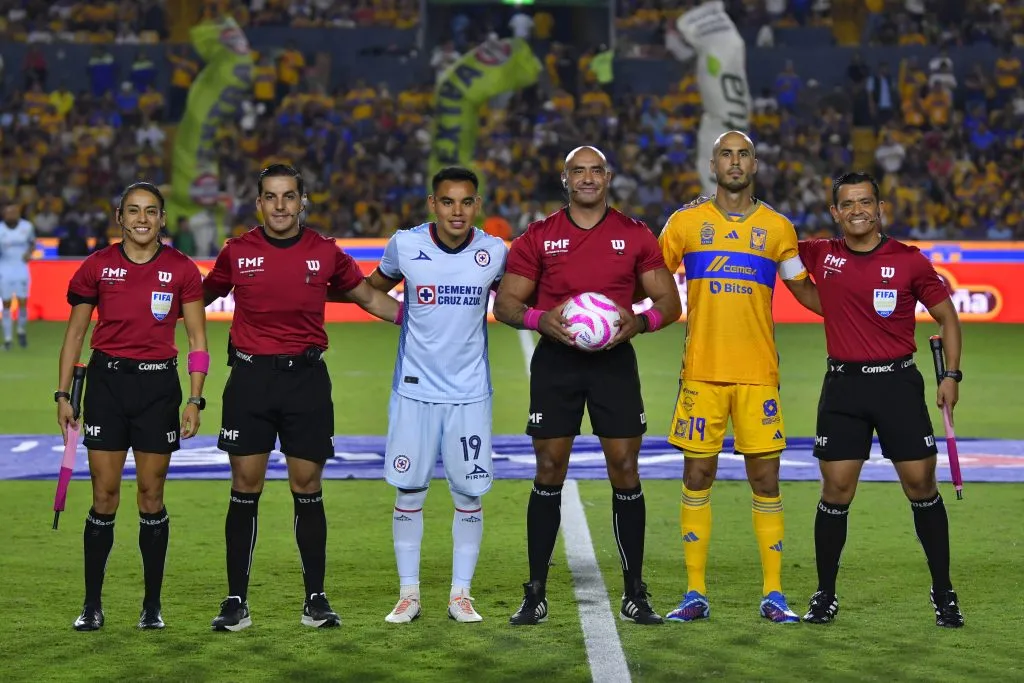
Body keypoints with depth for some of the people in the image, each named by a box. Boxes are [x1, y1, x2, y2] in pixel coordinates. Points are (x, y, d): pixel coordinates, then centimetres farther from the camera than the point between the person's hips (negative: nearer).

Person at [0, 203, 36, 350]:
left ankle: (21, 331, 22)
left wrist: (29, 252, -6)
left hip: (21, 269, 1)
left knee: (23, 303, -4)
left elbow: (32, 243, 14)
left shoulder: (27, 227, -2)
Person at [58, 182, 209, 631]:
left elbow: (197, 340, 3)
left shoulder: (181, 270, 0)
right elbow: (74, 333, 9)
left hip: (158, 384, 0)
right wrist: (63, 394, 4)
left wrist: (195, 400, -4)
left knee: (151, 497, 3)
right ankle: (92, 605, 8)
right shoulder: (98, 266, 1)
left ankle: (152, 605, 13)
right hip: (106, 381, 0)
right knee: (104, 497, -1)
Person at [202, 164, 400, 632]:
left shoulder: (325, 253, 3)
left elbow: (368, 297, 16)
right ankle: (236, 601, 5)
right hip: (250, 377, 0)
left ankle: (316, 599, 12)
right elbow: (203, 296, 18)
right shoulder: (237, 252, 2)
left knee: (308, 490, 3)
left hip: (306, 377, 0)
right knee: (245, 490, -1)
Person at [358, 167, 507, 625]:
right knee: (409, 491, 3)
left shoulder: (494, 252, -4)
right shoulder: (404, 245, -6)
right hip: (415, 389, -1)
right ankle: (408, 593, 14)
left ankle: (460, 594, 13)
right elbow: (375, 289, 14)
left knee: (469, 493, 2)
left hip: (470, 392, 1)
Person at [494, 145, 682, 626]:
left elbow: (669, 302, 6)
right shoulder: (538, 236, 4)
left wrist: (639, 322, -15)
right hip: (555, 363, 0)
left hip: (615, 360, 0)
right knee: (549, 473, 0)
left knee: (625, 472, -1)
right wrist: (541, 320, -17)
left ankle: (635, 594, 8)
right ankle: (535, 594, 7)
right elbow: (505, 303, 3)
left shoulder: (636, 236, 5)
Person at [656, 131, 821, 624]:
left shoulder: (777, 227, 7)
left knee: (765, 479, 0)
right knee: (697, 477, 2)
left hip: (759, 374, 0)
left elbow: (805, 291, 15)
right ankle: (695, 595, 9)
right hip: (702, 373, 0)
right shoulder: (686, 222, 5)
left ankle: (773, 594, 8)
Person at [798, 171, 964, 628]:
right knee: (836, 491, 0)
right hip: (843, 386, 1)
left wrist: (951, 375, -2)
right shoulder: (821, 255, 3)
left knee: (922, 486, 0)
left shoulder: (909, 261, -2)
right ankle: (825, 595, 11)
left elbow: (947, 316, 6)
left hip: (898, 382, -1)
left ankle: (943, 592, 11)